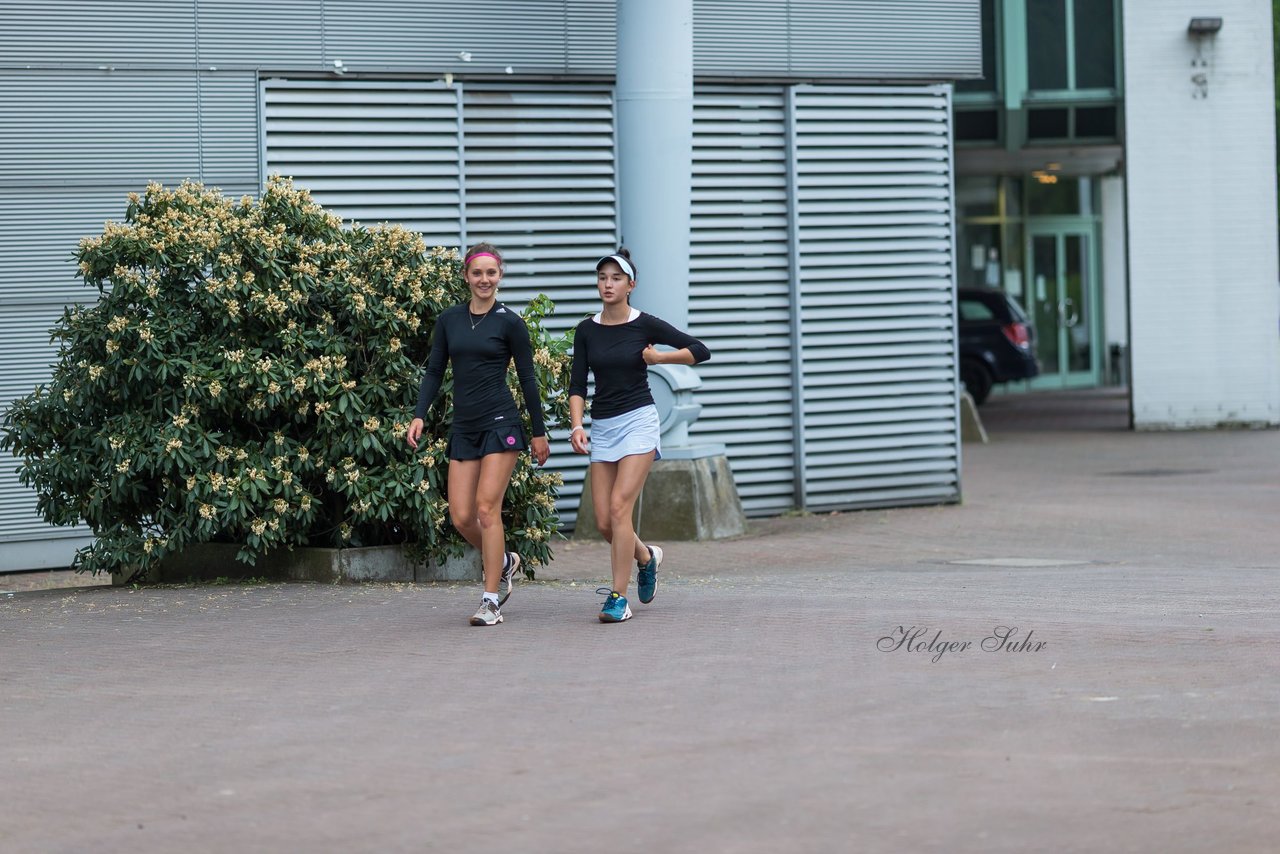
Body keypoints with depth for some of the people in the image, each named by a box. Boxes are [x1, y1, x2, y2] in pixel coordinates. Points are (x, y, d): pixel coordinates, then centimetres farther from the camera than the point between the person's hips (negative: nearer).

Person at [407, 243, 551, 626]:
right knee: (461, 517, -1)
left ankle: (491, 601, -7)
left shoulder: (510, 323, -3)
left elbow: (527, 379, 1)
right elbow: (434, 372, 12)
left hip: (501, 423, -5)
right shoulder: (449, 320, 9)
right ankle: (505, 562, 28)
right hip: (464, 428, 5)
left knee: (486, 508, -12)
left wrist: (539, 432, 4)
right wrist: (419, 415, -2)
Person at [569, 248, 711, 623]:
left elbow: (700, 351, 0)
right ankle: (646, 556, 33)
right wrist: (577, 425, -11)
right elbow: (577, 385, 3)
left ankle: (619, 598, -12)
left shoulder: (645, 325, -4)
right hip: (601, 426, 4)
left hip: (638, 421, -4)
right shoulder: (586, 331, 5)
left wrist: (656, 357, -5)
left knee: (619, 507, -17)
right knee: (603, 522, 1)